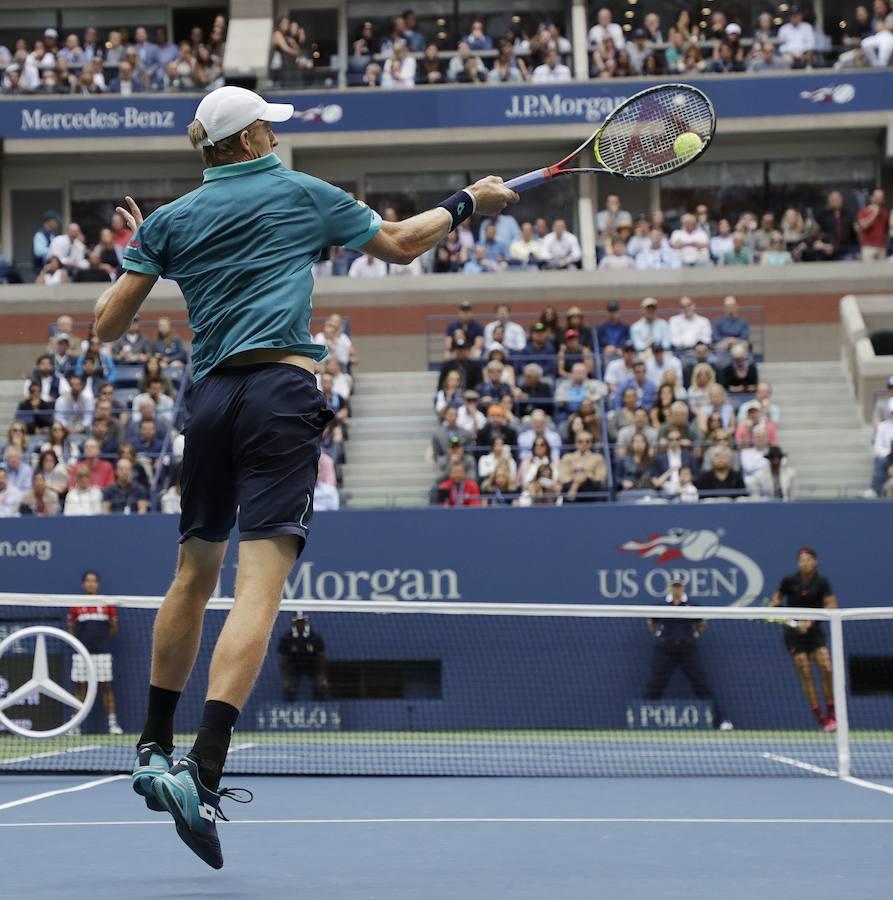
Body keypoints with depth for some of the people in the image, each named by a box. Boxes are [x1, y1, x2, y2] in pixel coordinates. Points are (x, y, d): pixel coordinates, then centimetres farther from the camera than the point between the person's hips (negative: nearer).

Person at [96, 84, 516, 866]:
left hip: (209, 396, 4)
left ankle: (156, 750, 28)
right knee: (260, 585, -13)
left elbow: (109, 325, 10)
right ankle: (204, 770, -27)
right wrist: (469, 203, 36)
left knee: (196, 572, 22)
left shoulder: (171, 220, 13)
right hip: (281, 391, -4)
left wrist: (133, 255, 29)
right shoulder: (304, 194, 9)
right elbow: (402, 245, 20)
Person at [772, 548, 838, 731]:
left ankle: (831, 715, 1)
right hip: (794, 632, 0)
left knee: (826, 669, -13)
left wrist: (811, 620, -21)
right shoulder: (789, 581, -5)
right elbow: (777, 597, 13)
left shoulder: (822, 582, -6)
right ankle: (820, 718, 0)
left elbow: (831, 605, -10)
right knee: (805, 674, -5)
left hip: (814, 630, 0)